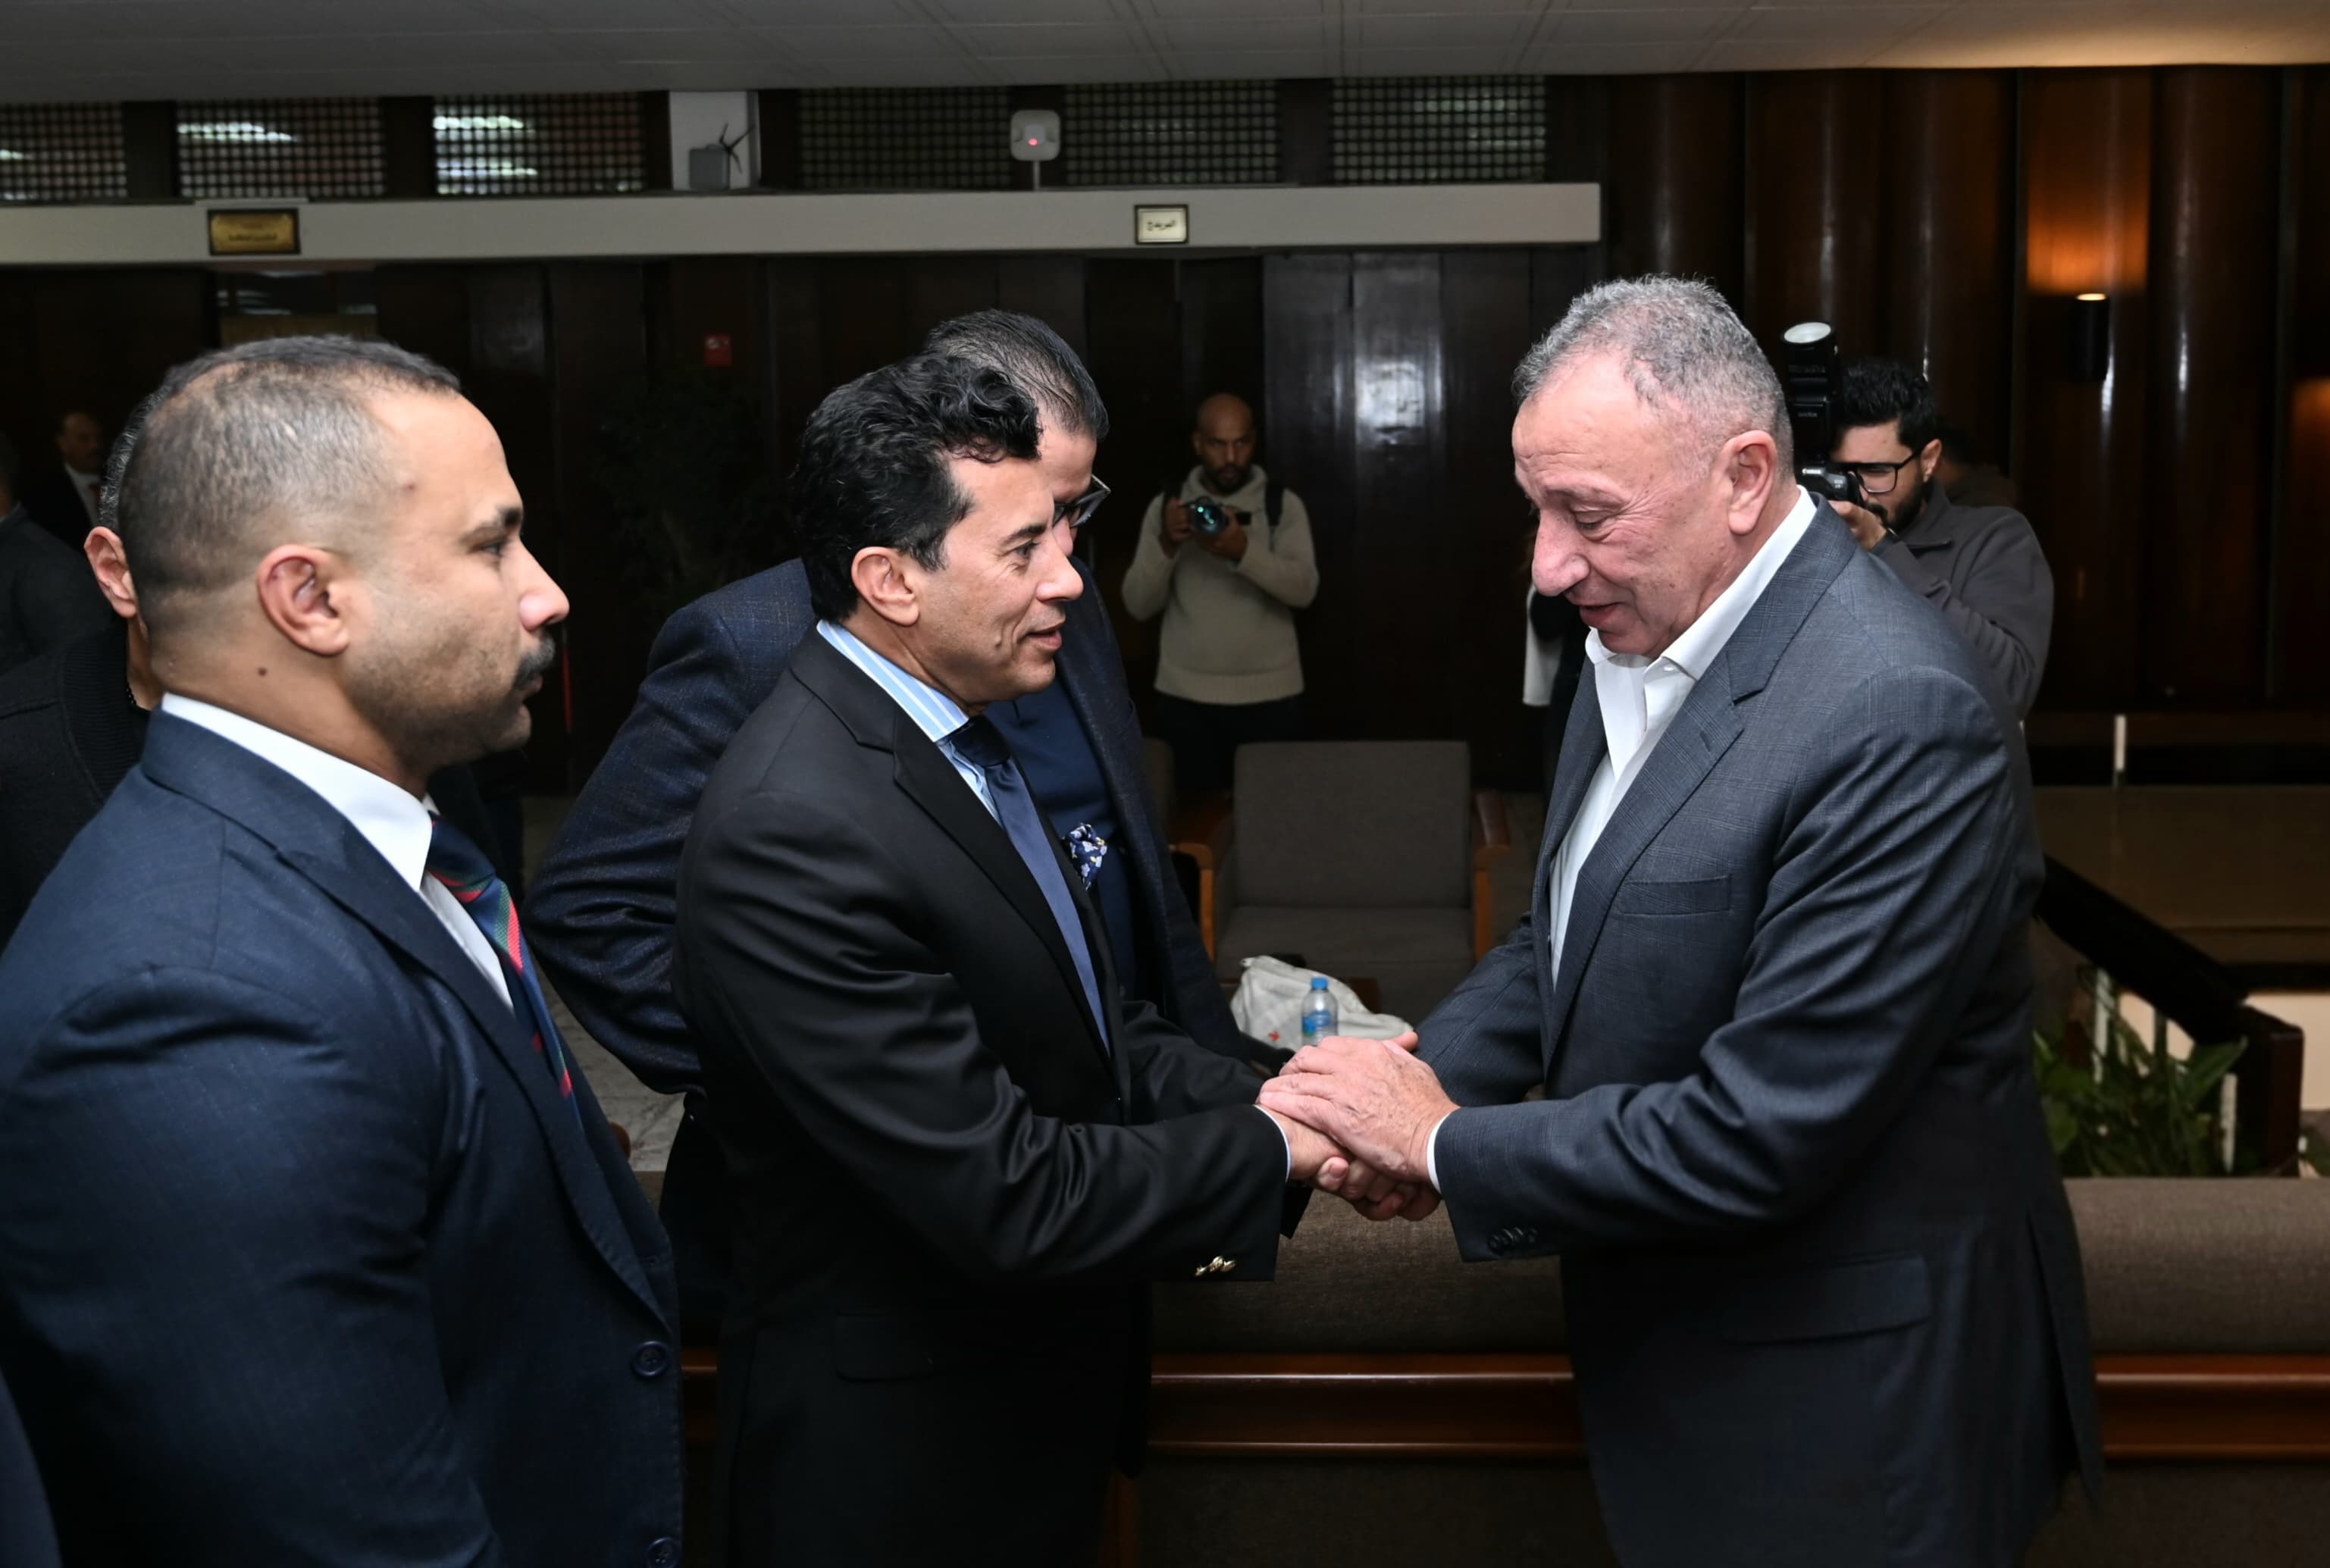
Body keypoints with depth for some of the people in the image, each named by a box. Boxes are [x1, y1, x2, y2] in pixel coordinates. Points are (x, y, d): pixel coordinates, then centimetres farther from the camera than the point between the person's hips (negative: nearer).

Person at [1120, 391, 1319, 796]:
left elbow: (1303, 589, -14)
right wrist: (1166, 545, -18)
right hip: (1186, 696, 1)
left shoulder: (1284, 505, 0)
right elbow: (1138, 606, -1)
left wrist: (1242, 552, -30)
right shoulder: (1166, 506, 4)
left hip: (1269, 694, -1)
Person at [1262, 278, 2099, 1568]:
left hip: (1843, 1402, -8)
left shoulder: (1901, 719, -27)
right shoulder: (1643, 641, 1)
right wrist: (1432, 1072, -7)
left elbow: (1761, 1134, -27)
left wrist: (1447, 1146, -18)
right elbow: (1571, 927, 11)